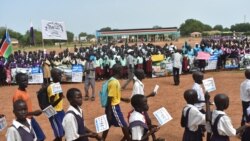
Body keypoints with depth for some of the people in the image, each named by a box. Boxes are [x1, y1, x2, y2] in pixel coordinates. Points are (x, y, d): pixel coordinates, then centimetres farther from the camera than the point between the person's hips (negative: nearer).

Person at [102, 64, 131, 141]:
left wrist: (122, 99, 24)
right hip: (113, 107, -10)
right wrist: (109, 113, -21)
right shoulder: (114, 82, -22)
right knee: (124, 125, 1)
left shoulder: (114, 81, 7)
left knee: (108, 125, 17)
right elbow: (109, 98, -22)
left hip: (114, 106, 10)